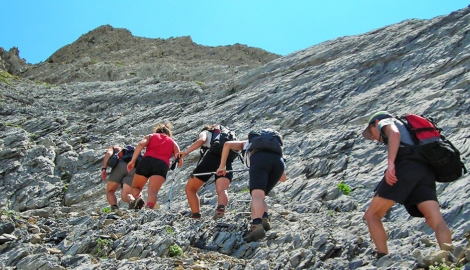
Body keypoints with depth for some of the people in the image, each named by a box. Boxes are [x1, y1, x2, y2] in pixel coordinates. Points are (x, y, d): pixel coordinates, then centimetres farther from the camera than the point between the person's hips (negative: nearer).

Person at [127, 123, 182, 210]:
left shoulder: (151, 136, 28)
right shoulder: (173, 143, 31)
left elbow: (141, 144, 4)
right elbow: (180, 162, 15)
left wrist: (132, 161, -2)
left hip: (147, 161, 0)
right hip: (163, 165, 0)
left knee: (135, 188, 16)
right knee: (153, 191, -14)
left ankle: (138, 197, -18)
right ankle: (149, 206, -47)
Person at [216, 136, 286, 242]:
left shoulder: (246, 143, 42)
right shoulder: (274, 148, 45)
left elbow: (227, 144, 21)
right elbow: (283, 178, 38)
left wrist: (222, 166, 25)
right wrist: (269, 175, 53)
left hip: (259, 160, -3)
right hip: (278, 162, 4)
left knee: (257, 196, -20)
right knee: (260, 198, 17)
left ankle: (258, 226, -47)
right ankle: (264, 219, -12)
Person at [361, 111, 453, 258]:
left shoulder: (385, 122, 20)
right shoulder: (408, 130, 43)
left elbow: (394, 133, -5)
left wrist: (390, 163, -18)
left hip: (405, 167, -7)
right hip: (426, 171, 7)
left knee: (371, 215, 1)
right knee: (436, 220, -11)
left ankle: (383, 258, -13)